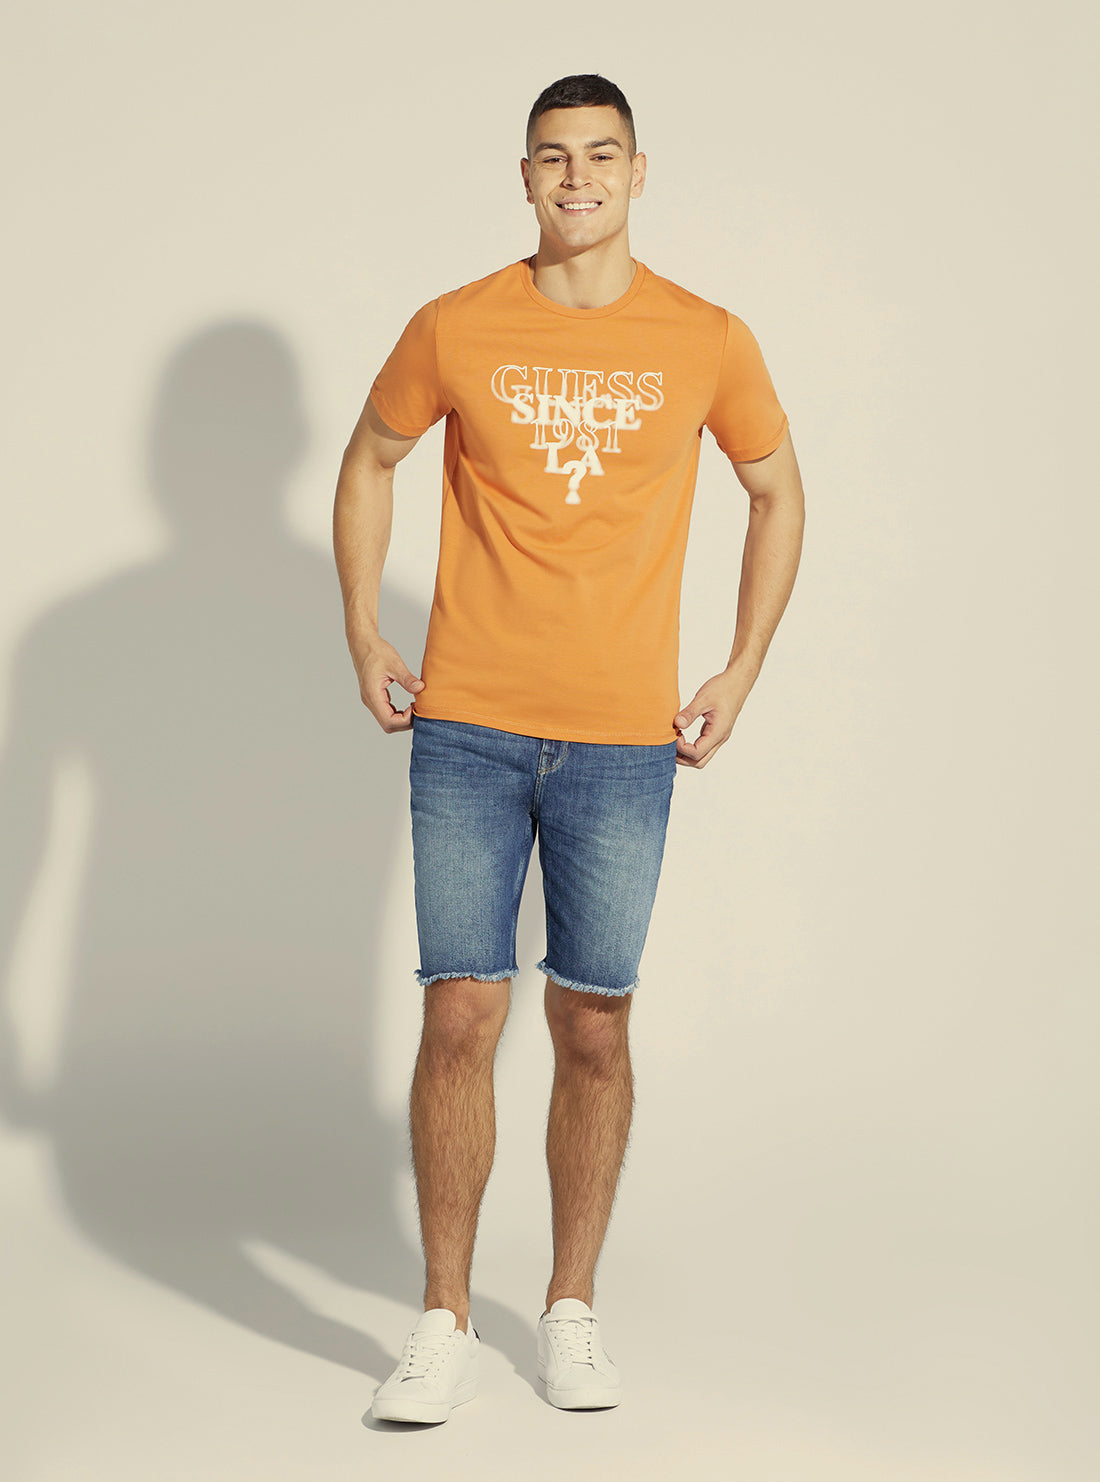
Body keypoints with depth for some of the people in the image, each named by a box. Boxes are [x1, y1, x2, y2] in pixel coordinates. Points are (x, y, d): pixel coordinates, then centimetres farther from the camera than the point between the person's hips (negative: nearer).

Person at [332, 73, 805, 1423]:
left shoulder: (708, 343, 1)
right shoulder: (454, 331, 0)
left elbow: (777, 497, 15)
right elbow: (368, 463, 16)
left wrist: (738, 677, 9)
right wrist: (363, 636, 8)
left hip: (625, 741, 1)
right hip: (466, 729, 0)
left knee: (593, 1028, 5)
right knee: (459, 1018, -2)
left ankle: (572, 1312, 21)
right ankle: (445, 1327, 10)